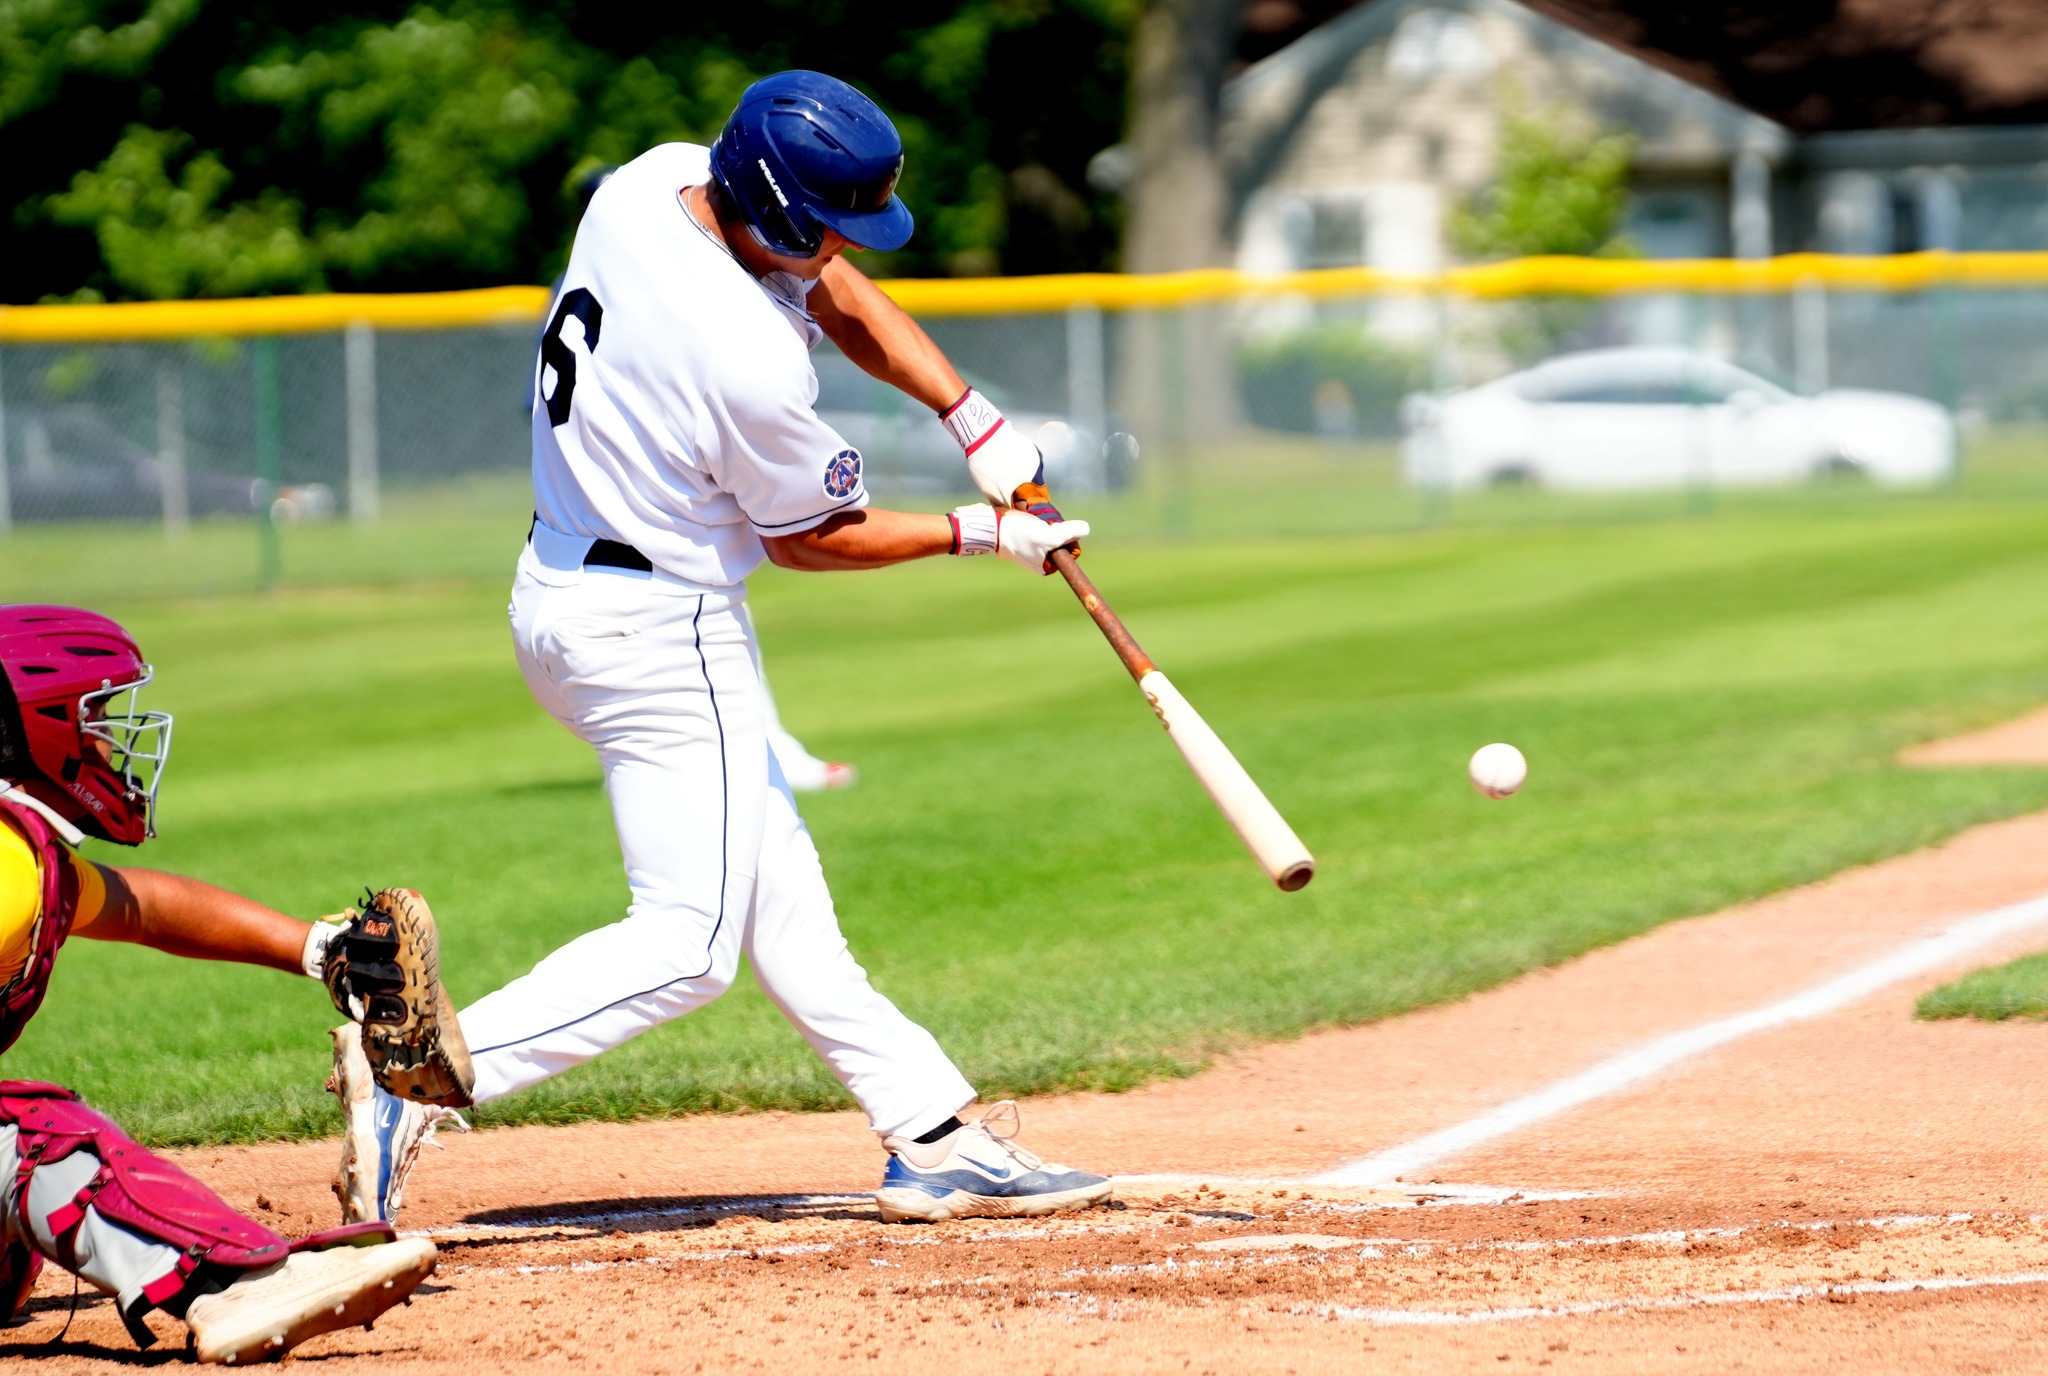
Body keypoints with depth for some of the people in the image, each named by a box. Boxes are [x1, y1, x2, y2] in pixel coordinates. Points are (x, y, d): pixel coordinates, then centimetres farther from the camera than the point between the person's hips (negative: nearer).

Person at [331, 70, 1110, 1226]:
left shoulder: (652, 181, -7)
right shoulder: (754, 361, -30)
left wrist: (971, 416, -2)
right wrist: (982, 535, 0)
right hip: (661, 635, -10)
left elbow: (846, 300, 7)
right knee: (689, 942, -6)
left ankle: (932, 1131, 22)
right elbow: (810, 538, -11)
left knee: (773, 882, 15)